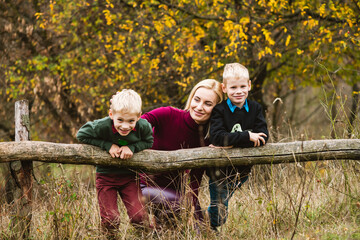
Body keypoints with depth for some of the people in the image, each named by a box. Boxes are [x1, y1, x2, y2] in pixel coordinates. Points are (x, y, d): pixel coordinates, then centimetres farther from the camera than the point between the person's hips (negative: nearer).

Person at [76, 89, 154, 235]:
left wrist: (132, 147, -21)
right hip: (106, 175, -1)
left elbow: (148, 141, 0)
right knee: (110, 220, -6)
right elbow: (81, 135, -11)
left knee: (139, 217, -7)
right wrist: (108, 145, -22)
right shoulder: (102, 126, -28)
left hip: (129, 176, 1)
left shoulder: (143, 126, -22)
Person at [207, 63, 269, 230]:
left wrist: (231, 142, -23)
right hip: (219, 170, -3)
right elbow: (216, 136, -26)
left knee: (222, 205, 17)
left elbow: (263, 137, -13)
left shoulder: (255, 109, -1)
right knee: (219, 209, 4)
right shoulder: (220, 110, -12)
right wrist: (246, 136, -31)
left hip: (241, 170, 3)